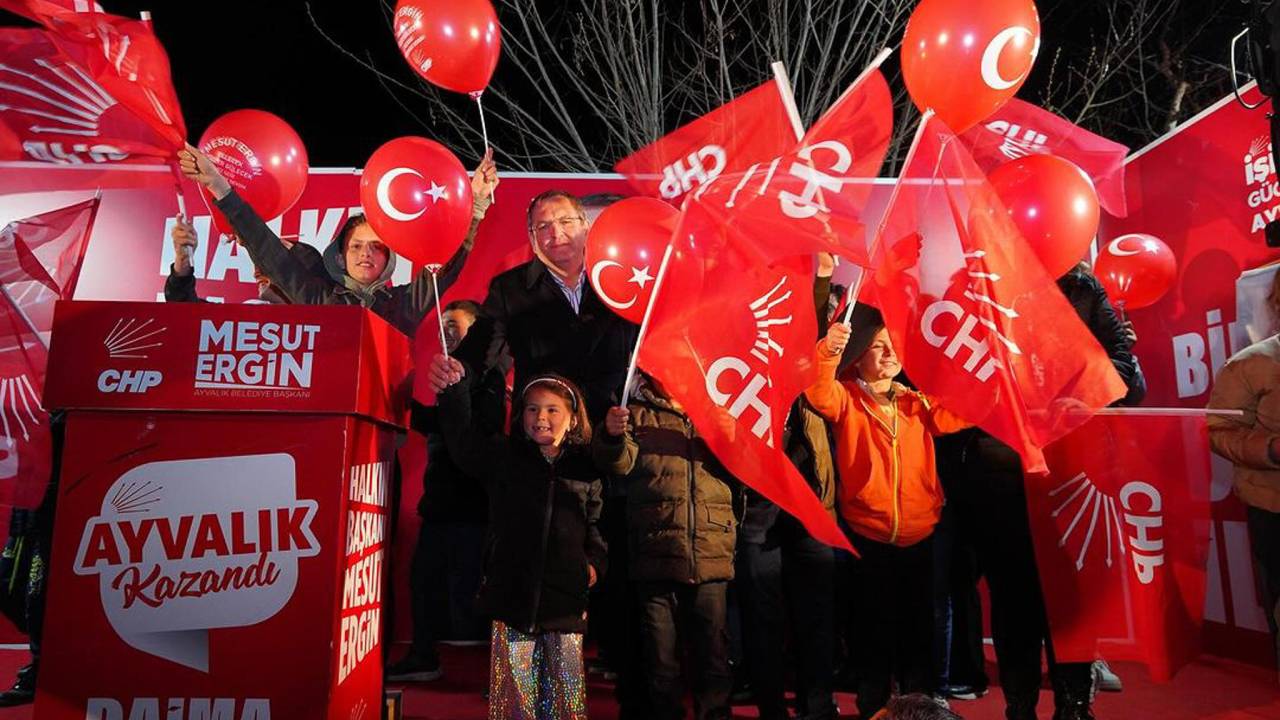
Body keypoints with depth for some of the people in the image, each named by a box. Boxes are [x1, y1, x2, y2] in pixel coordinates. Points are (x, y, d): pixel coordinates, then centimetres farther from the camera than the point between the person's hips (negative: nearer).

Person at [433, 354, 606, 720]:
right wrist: (456, 388, -31)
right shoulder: (504, 456, 4)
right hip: (512, 593, -1)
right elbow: (464, 439, -14)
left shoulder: (585, 469, 8)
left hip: (565, 597, 1)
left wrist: (595, 560, 4)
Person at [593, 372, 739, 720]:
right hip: (654, 553, -1)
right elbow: (621, 463, -6)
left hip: (711, 555, 1)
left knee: (713, 652, 4)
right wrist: (612, 436, -27)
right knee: (661, 655, 5)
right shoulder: (637, 415, 10)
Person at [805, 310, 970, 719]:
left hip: (920, 536, 4)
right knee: (874, 629, 6)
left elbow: (960, 413, -1)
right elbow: (821, 396, -24)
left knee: (919, 626, 15)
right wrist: (827, 353, -43)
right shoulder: (848, 400, -2)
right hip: (868, 538, -4)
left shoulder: (917, 404, 12)